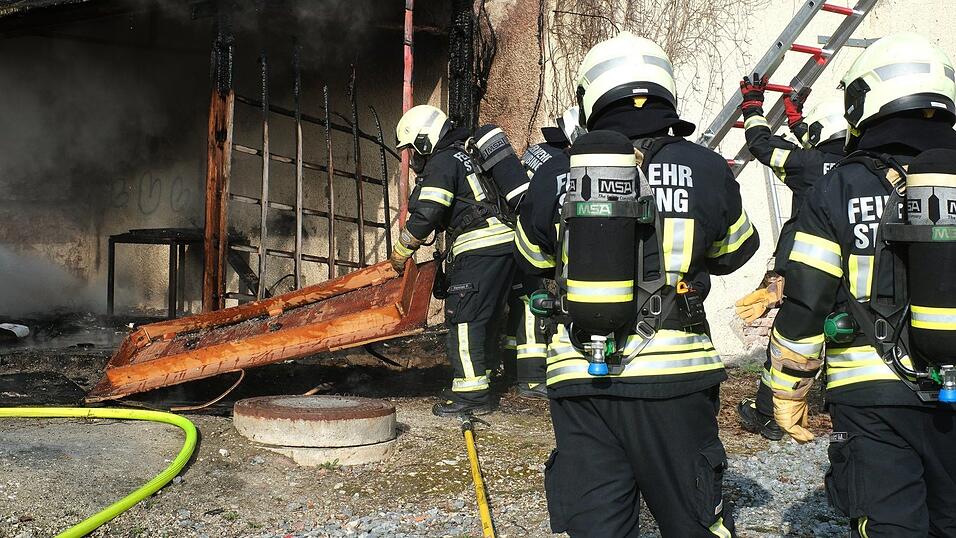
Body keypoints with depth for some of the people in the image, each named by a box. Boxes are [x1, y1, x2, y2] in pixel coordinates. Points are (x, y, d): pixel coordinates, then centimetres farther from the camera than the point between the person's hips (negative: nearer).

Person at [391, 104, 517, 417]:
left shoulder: (442, 162, -6)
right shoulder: (463, 156, 25)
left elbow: (425, 215, -15)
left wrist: (400, 253, -4)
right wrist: (449, 253, 28)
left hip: (479, 250, -10)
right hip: (505, 242, 10)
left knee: (464, 318, -8)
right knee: (486, 318, 15)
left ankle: (472, 394, -8)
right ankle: (479, 383, 22)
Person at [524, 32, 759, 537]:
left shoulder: (555, 177, -1)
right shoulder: (703, 169, -4)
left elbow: (532, 257, 16)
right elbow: (734, 251, 12)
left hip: (581, 381, 1)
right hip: (673, 379, -1)